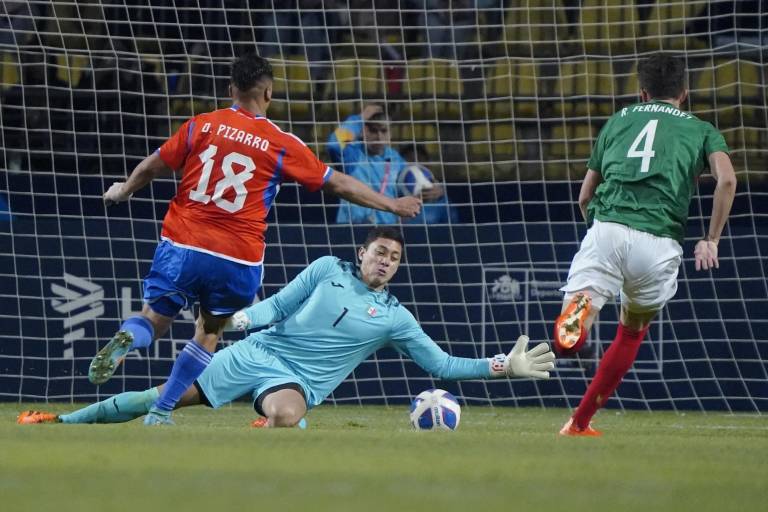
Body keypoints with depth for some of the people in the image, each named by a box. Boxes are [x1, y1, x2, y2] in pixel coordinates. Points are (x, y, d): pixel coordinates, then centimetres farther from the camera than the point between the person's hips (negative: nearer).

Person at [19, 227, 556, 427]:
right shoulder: (328, 269, 7)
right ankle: (60, 421, 6)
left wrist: (504, 365, -4)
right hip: (259, 351, 1)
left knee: (286, 414, -42)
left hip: (298, 380, -1)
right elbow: (280, 304, 7)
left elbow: (441, 364, 5)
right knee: (165, 397, -4)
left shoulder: (395, 317, 5)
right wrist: (247, 316, -14)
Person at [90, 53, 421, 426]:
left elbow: (151, 167, 7)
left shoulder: (201, 126, 3)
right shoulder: (282, 146, 1)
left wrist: (122, 191, 28)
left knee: (154, 320, 12)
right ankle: (160, 413, 14)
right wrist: (391, 205, 18)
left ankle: (125, 340, -24)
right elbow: (338, 184, 7)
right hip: (238, 261, 0)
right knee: (209, 332, 18)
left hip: (183, 245, 1)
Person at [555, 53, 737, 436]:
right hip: (659, 243, 0)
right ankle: (580, 422, 23)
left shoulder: (618, 120, 26)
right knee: (632, 331, 22)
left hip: (606, 229, 0)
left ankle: (579, 311, -52)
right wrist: (711, 240, 9)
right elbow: (726, 180, 0)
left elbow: (584, 197, 27)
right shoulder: (701, 130, 20)